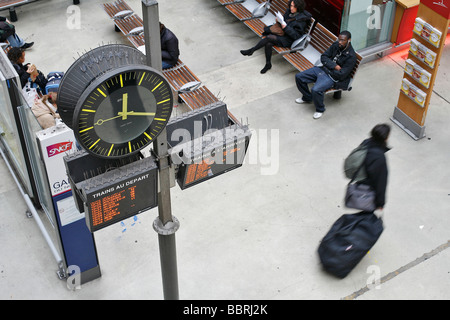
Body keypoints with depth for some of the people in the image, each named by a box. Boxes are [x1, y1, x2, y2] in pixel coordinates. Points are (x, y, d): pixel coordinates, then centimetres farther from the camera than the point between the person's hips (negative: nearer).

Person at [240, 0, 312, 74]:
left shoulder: (302, 19, -16)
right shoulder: (289, 11, 5)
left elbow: (296, 35, -18)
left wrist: (286, 27, -26)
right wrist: (279, 20, -2)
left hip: (288, 40, -7)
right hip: (281, 33, 7)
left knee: (269, 37, -26)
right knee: (268, 44, -22)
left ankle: (251, 50, -11)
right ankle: (268, 64, -4)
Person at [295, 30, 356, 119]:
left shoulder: (351, 56, -18)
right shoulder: (336, 45, 2)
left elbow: (341, 74, -20)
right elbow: (323, 57, 2)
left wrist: (327, 65, -9)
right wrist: (334, 66, -13)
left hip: (333, 77, -8)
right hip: (322, 69, 8)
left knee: (316, 90, -33)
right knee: (299, 77, 1)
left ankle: (320, 110, -4)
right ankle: (307, 98, 25)